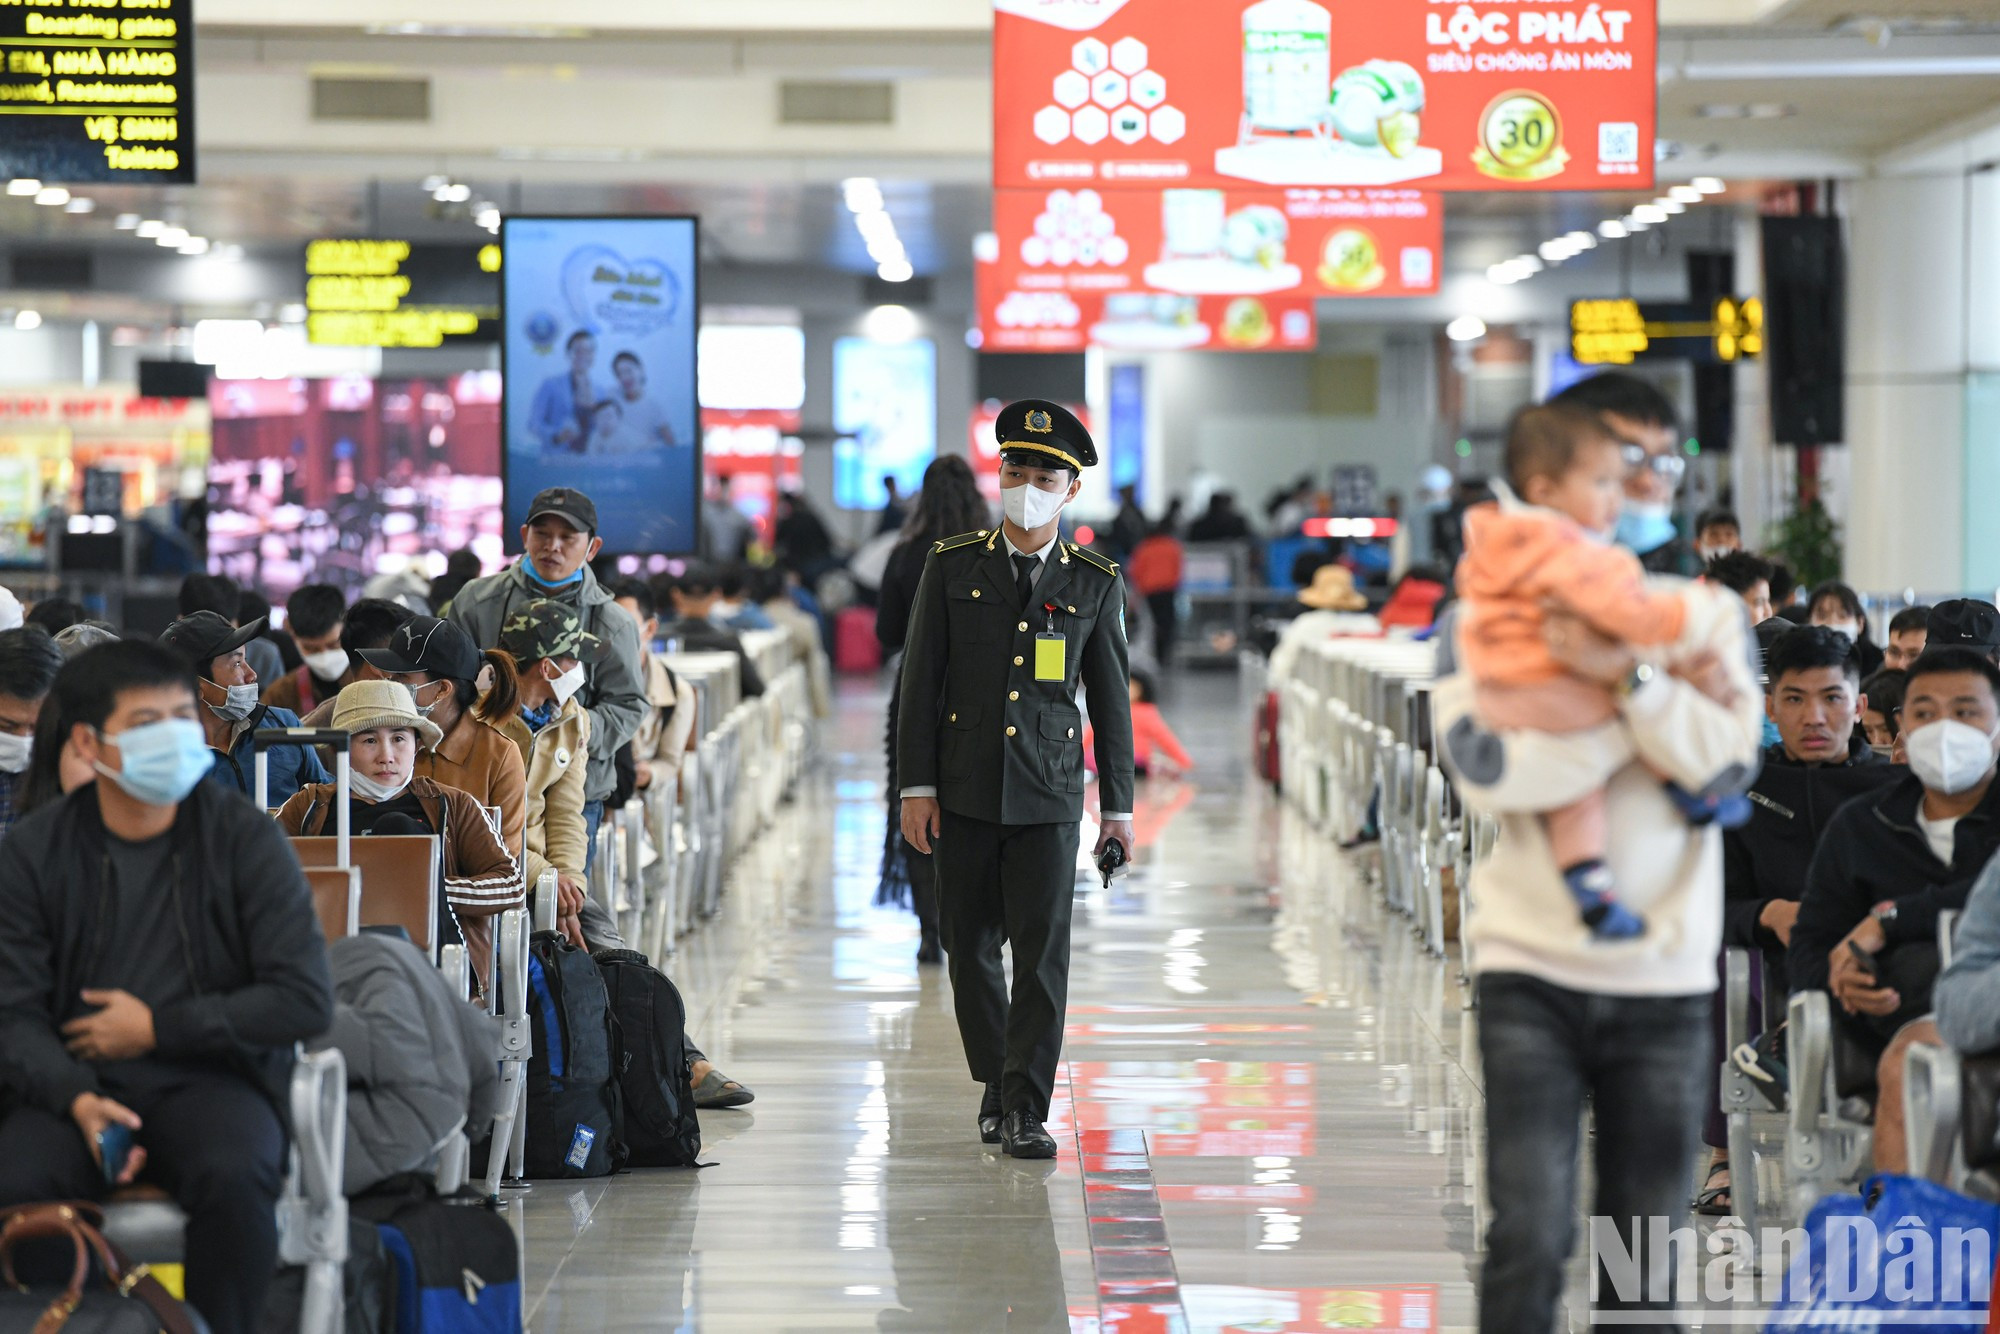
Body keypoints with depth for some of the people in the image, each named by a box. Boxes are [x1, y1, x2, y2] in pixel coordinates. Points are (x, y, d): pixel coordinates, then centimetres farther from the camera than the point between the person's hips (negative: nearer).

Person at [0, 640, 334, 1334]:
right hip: (75, 1083, 1)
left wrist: (158, 1028, -8)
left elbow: (306, 1000, -6)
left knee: (234, 1179, -35)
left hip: (211, 1077, -1)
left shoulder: (246, 839, -1)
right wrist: (79, 1101, -21)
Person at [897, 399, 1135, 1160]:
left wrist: (1119, 807, 8)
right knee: (971, 949, 7)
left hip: (1049, 796, -1)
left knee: (1043, 953, -8)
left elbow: (1111, 700, 9)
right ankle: (996, 1083, 24)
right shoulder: (952, 568, 3)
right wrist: (915, 786, -3)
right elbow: (920, 682, 3)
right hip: (964, 791, 1)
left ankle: (1025, 1112, -5)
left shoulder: (1094, 585, 4)